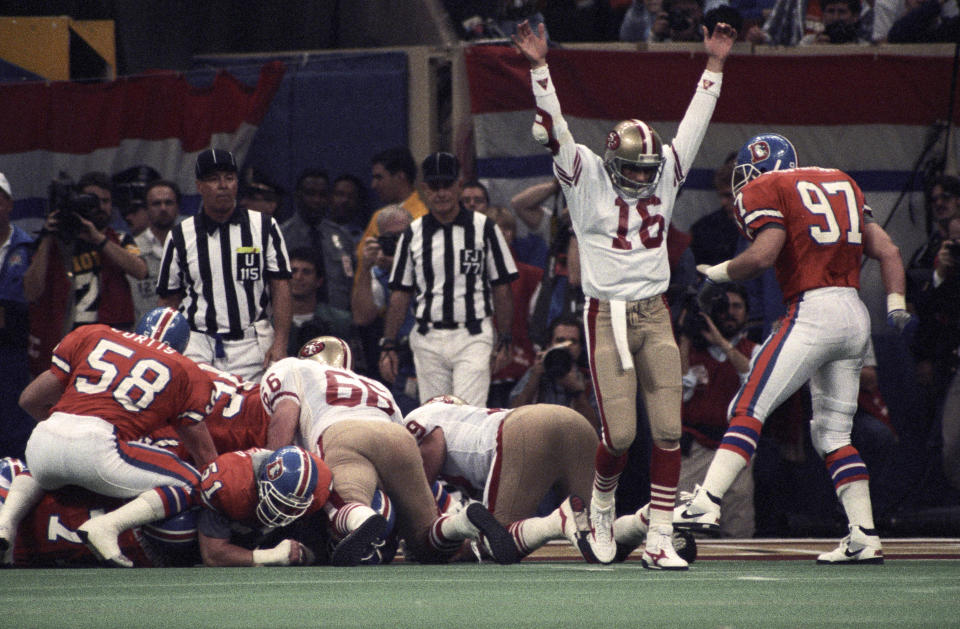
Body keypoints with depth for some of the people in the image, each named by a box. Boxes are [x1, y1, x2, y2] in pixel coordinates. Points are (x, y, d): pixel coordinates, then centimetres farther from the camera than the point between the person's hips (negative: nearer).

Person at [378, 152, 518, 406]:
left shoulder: (484, 228, 4)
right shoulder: (413, 234, 9)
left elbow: (502, 289, 4)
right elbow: (400, 294, 10)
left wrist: (504, 341, -3)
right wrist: (388, 346, 3)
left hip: (473, 337, -3)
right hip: (428, 341, 3)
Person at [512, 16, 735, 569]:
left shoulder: (665, 176, 10)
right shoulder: (587, 180, 0)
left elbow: (694, 125, 14)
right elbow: (556, 130, -7)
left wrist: (715, 66, 13)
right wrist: (539, 68, -15)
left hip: (655, 317, 4)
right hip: (606, 316, -4)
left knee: (669, 430, -5)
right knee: (620, 434, -9)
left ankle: (660, 540, -3)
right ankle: (603, 502, 23)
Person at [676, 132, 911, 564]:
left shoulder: (764, 191, 3)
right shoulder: (842, 184, 24)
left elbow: (763, 254, -13)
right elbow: (887, 250, 18)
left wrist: (719, 272, 3)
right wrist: (896, 305, 16)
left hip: (813, 310, -7)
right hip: (856, 318, 7)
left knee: (749, 409, -10)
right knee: (834, 434, 13)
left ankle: (706, 503, -24)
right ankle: (864, 539, 6)